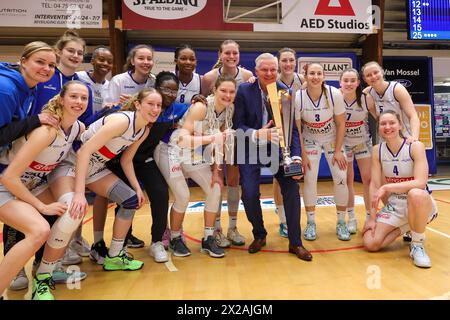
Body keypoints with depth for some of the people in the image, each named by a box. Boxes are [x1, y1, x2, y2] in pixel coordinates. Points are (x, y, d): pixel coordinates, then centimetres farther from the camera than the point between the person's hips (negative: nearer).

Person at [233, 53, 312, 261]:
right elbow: (238, 125, -9)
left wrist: (295, 156, -16)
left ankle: (295, 243, 6)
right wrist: (257, 134, -28)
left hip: (278, 146, 1)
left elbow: (292, 128, -4)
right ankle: (259, 235, 17)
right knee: (249, 193, -14)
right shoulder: (244, 91, -7)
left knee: (292, 188, -13)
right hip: (251, 148, -1)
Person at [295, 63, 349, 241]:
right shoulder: (298, 98, -20)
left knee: (341, 178, -7)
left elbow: (341, 124, -9)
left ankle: (341, 223, 11)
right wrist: (303, 154, -13)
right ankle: (311, 223, 9)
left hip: (333, 139, 1)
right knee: (309, 179, -8)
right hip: (310, 140, 0)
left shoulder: (335, 94, -18)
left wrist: (338, 151, -11)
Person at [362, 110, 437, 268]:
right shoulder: (377, 150, -5)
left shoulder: (415, 146, -15)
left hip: (421, 204, -4)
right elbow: (375, 185, -6)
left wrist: (387, 187, -31)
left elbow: (420, 183, -26)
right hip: (393, 206, 4)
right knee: (370, 243, -12)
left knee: (416, 194, -41)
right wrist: (372, 218, -9)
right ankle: (405, 228, 17)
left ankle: (418, 245, -15)